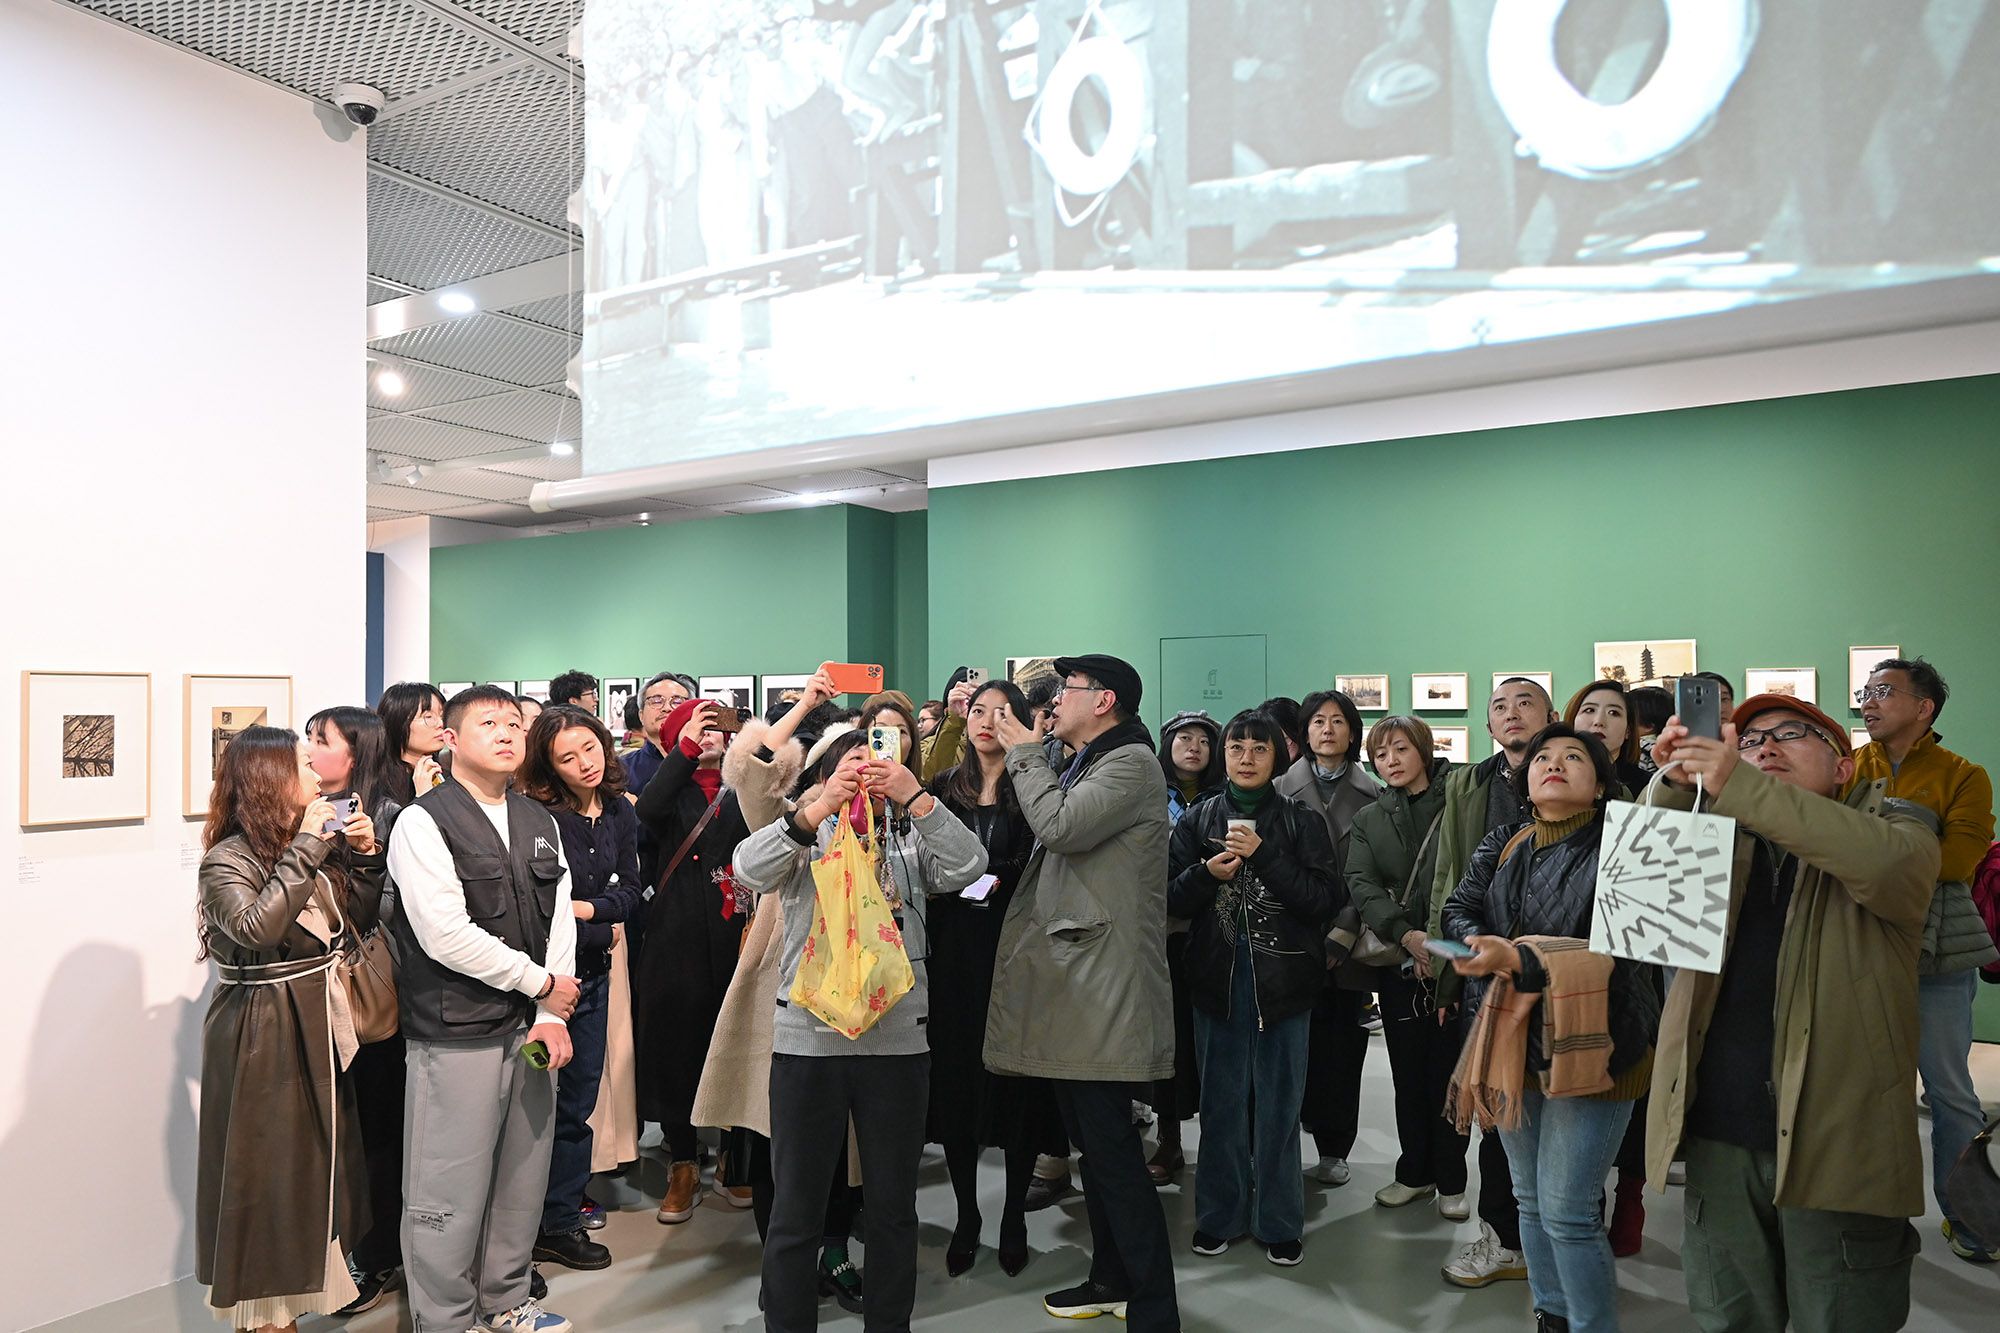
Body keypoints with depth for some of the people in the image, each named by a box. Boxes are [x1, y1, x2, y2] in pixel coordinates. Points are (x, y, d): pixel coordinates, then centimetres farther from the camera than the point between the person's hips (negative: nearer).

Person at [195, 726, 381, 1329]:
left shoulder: (310, 849, 7)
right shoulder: (226, 860, -15)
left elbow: (355, 913, 15)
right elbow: (257, 926, -32)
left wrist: (365, 852, 1)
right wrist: (306, 850, -28)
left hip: (317, 1031, 8)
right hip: (262, 1038, -8)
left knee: (313, 1166, 15)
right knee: (268, 1171, 3)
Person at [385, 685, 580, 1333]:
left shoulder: (540, 822, 12)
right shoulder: (423, 823, -8)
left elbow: (559, 920, 8)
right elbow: (445, 934, -17)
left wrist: (551, 1017, -3)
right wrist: (539, 982, -10)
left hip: (531, 1029, 6)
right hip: (456, 1038, -6)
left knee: (523, 1179, 15)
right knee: (451, 1191, 2)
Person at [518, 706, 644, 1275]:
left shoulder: (621, 813, 4)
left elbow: (630, 892, 3)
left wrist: (584, 908, -10)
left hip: (591, 973, 6)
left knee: (577, 1103, 14)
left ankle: (560, 1224, 28)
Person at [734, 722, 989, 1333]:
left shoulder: (912, 841, 10)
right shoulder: (805, 836, 7)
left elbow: (967, 866, -9)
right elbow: (750, 870, -13)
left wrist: (916, 797, -18)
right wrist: (818, 808, -25)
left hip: (898, 1040, 2)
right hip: (807, 1039, -1)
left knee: (894, 1204, 13)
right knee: (796, 1207, 8)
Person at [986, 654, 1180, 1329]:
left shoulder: (1132, 762, -10)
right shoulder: (1084, 765, 20)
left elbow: (1060, 825, -22)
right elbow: (1050, 835, 18)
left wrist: (1025, 752, -9)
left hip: (1103, 989, -10)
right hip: (1068, 983, 10)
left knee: (1113, 1152, -8)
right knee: (1093, 1145, 18)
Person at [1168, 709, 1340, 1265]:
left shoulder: (1302, 820, 0)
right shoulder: (1198, 820, 6)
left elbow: (1327, 899, -9)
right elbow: (1171, 899, 4)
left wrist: (1263, 855, -17)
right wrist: (1207, 874, -15)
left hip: (1282, 978, -2)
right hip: (1217, 975, 2)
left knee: (1279, 1104, 5)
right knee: (1221, 1101, 11)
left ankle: (1279, 1222, 20)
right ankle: (1219, 1214, 25)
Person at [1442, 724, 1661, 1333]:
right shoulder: (1501, 848, 9)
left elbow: (1621, 946, -19)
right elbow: (1459, 910, 4)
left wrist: (1519, 958, -29)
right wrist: (1482, 946, -18)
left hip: (1588, 1046, -6)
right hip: (1513, 1042, 6)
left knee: (1566, 1212, -5)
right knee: (1530, 1199, 17)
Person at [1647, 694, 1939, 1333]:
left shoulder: (1892, 820, 6)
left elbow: (1889, 863, -19)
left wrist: (1739, 786, -27)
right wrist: (1675, 785, -19)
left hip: (1835, 1134, -3)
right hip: (1721, 1132, 3)